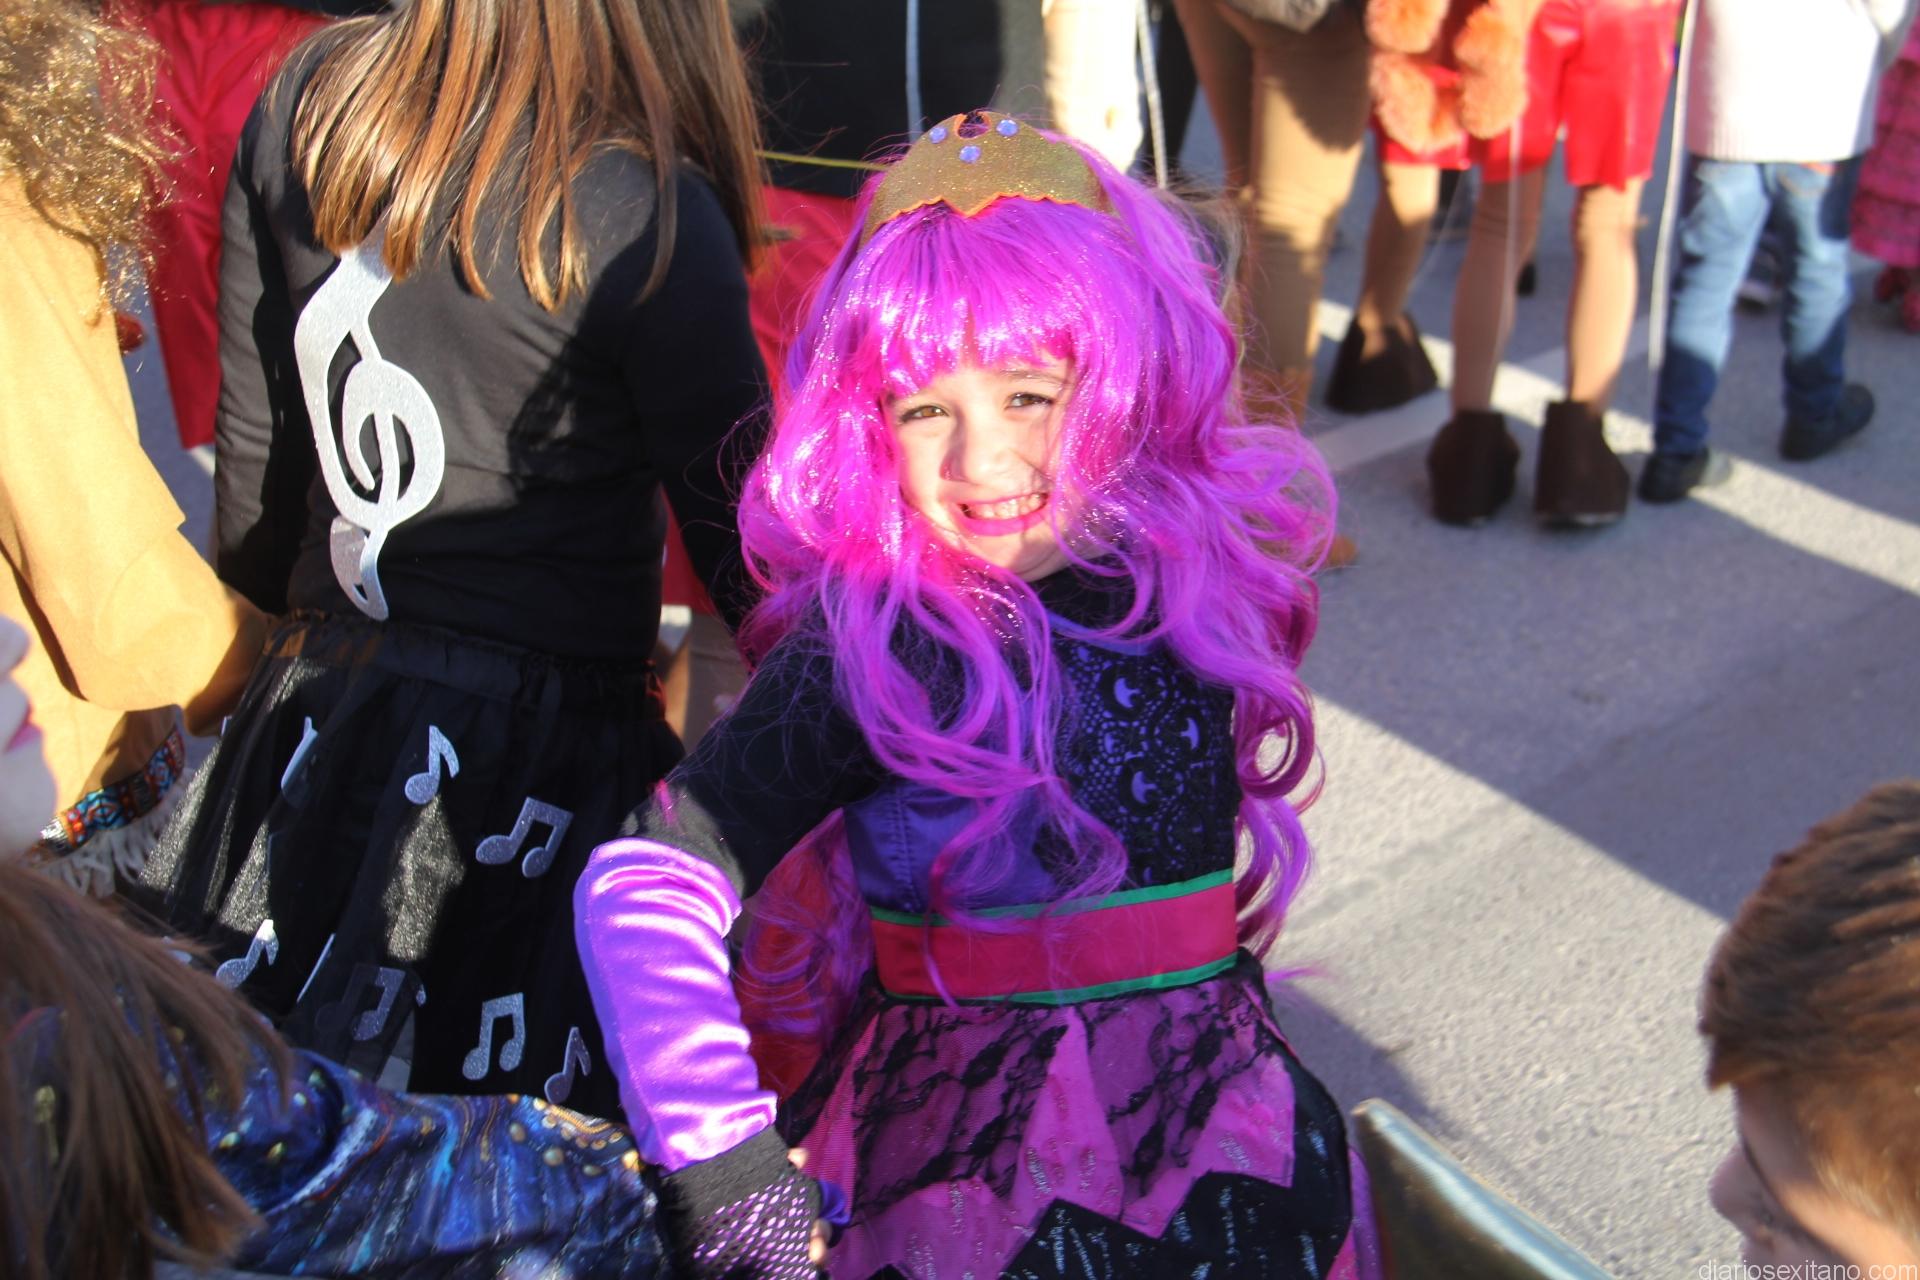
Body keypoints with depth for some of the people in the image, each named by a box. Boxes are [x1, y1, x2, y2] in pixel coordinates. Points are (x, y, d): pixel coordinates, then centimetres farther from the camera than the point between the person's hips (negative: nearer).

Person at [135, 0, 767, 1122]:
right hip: (540, 756, -6)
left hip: (317, 720, 6)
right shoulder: (646, 211, -16)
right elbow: (741, 532, -9)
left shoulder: (307, 105, 2)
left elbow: (254, 444, 11)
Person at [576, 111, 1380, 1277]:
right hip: (966, 1164, -4)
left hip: (1222, 1140, 5)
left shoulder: (1194, 573, -3)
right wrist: (731, 1176, -29)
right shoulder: (867, 646, -17)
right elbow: (646, 884, -23)